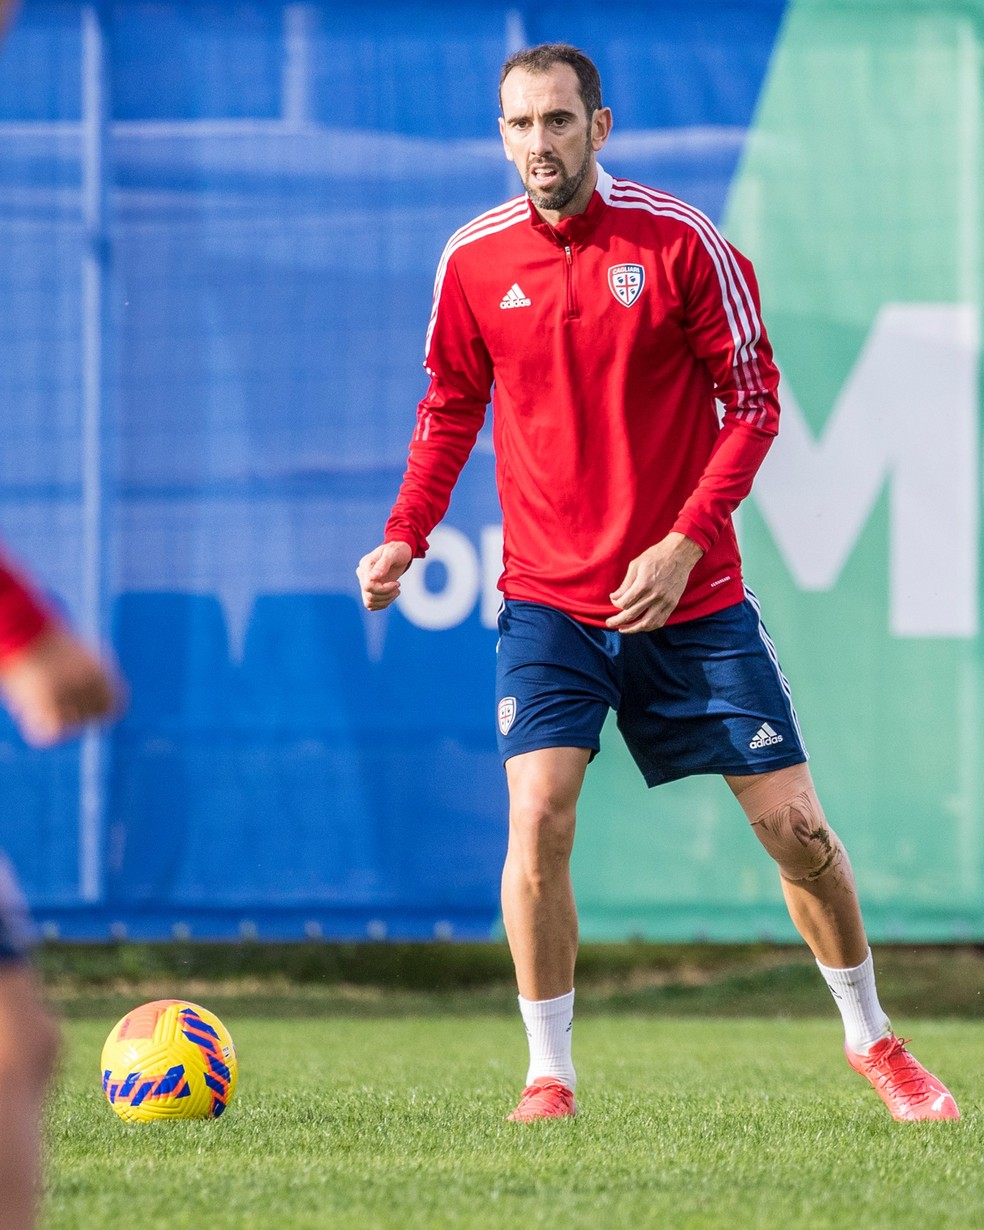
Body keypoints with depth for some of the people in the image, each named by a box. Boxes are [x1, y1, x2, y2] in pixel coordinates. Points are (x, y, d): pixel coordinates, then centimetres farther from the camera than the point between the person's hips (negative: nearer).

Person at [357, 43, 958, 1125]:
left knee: (794, 826, 3)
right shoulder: (474, 260, -1)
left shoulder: (681, 241, -8)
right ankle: (549, 1074, -3)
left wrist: (682, 543, -14)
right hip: (548, 600, 1)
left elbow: (753, 399, -4)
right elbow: (450, 410, 13)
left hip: (691, 594, -1)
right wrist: (405, 538, -1)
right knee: (536, 819, -17)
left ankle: (869, 1037, 25)